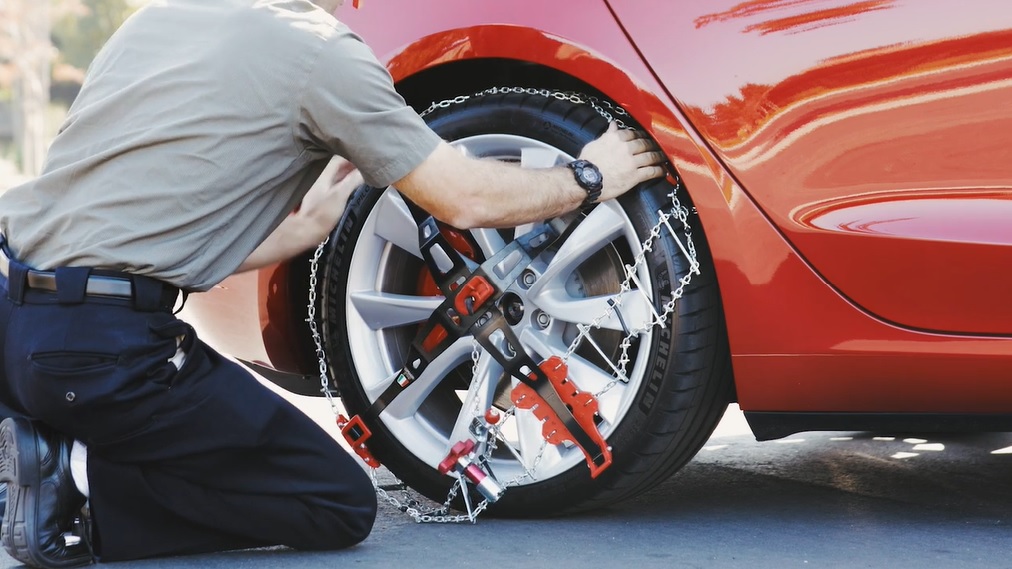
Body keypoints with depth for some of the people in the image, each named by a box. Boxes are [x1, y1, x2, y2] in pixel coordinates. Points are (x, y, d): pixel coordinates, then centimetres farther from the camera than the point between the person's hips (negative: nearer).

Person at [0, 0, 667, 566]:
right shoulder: (327, 54, -3)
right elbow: (466, 199, -1)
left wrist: (305, 230, 29)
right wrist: (589, 179, 16)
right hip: (102, 345, -8)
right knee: (342, 506, 3)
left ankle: (56, 453, 5)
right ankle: (84, 481, -7)